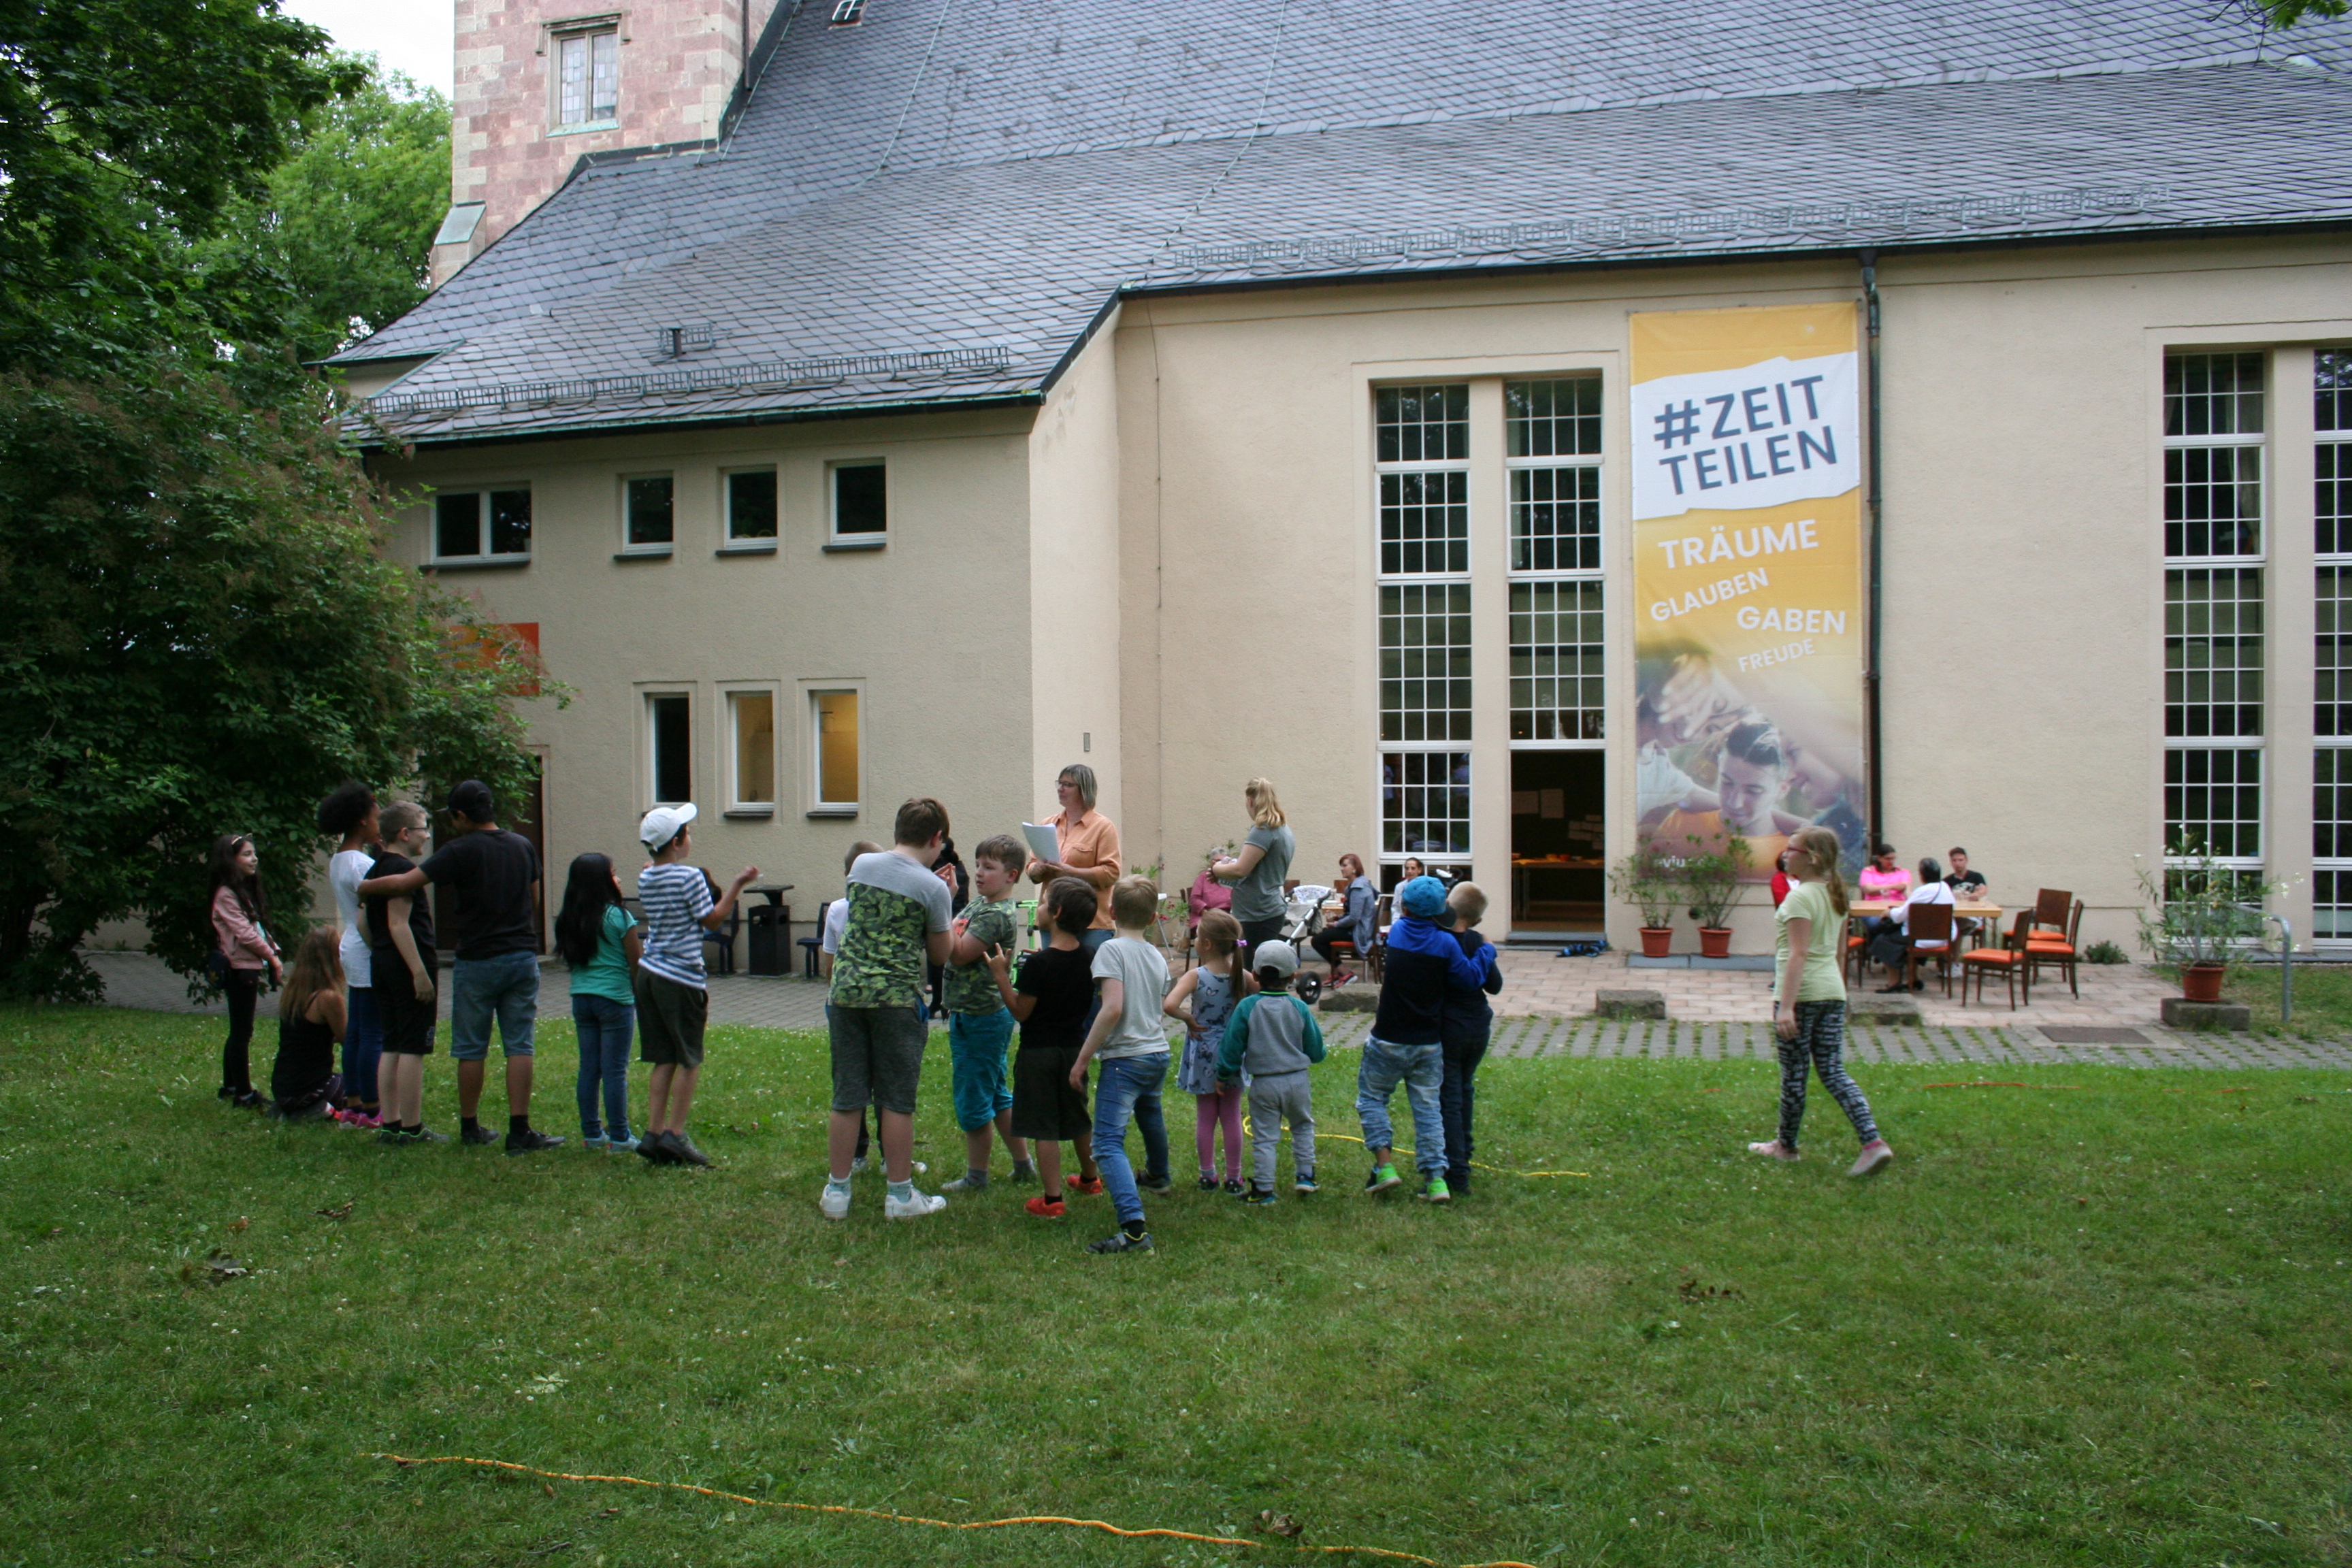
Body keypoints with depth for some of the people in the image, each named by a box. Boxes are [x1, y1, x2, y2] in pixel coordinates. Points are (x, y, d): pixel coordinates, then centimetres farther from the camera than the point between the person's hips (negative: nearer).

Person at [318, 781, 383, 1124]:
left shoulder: (338, 861, 12)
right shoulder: (361, 864, -18)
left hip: (353, 952, 10)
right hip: (368, 956, -10)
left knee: (355, 1032, 13)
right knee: (374, 1034, -5)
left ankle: (354, 1103, 19)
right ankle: (372, 1110, 0)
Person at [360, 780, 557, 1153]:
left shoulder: (461, 851, -10)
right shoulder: (523, 847, 6)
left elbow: (404, 882, -12)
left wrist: (363, 887, 4)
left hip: (477, 962, -4)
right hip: (523, 958, 4)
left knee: (471, 1049, 9)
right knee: (519, 1047, 2)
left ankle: (470, 1127, 19)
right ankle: (520, 1132, -2)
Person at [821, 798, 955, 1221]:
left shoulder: (861, 865, 6)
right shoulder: (932, 887, -7)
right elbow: (940, 955, 2)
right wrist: (947, 904, 13)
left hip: (847, 991, 4)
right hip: (896, 997, -4)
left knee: (847, 1097, 10)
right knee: (897, 1099, 5)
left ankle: (836, 1192, 17)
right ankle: (899, 1195, 12)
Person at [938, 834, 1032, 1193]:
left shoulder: (998, 914, -19)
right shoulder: (977, 905, 11)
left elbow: (957, 954, -24)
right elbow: (951, 948, 18)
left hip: (983, 1018, -10)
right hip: (966, 1014, 10)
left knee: (974, 1098, 1)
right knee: (996, 1093, 18)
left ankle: (976, 1176, 13)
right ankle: (1023, 1166, 27)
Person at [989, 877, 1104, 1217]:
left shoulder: (1039, 964, -22)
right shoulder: (1087, 959, -1)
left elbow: (1021, 1011, -16)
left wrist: (1000, 976, -13)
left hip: (1038, 1051, -7)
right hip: (1075, 1047, 7)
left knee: (1044, 1128, -1)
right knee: (1078, 1118, 22)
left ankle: (1052, 1200, 1)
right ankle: (1089, 1179, 39)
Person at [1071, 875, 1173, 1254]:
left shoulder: (1112, 950, -13)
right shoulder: (1157, 957, 9)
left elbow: (1112, 1009, -23)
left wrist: (1082, 1059, -18)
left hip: (1125, 1058, -8)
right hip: (1158, 1053, 8)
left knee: (1108, 1143, -14)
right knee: (1149, 1116, 35)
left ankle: (1134, 1226, -30)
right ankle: (1157, 1177, 62)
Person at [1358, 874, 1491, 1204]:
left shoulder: (1397, 932, -2)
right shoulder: (1446, 943, -10)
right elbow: (1472, 977, -6)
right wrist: (1485, 950, 8)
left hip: (1388, 1041, 0)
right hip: (1429, 1044, 1)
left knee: (1371, 1097, 14)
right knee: (1428, 1108, 9)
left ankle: (1384, 1165, 1)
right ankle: (1435, 1177, 4)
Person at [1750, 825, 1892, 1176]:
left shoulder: (1800, 898, -14)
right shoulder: (1836, 895, 12)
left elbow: (1798, 954, -21)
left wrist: (1786, 1007, -23)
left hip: (1801, 992, -8)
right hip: (1832, 991, 8)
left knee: (1793, 1075, 5)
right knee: (1833, 1072, 8)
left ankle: (1786, 1146, 19)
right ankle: (1873, 1142, -5)